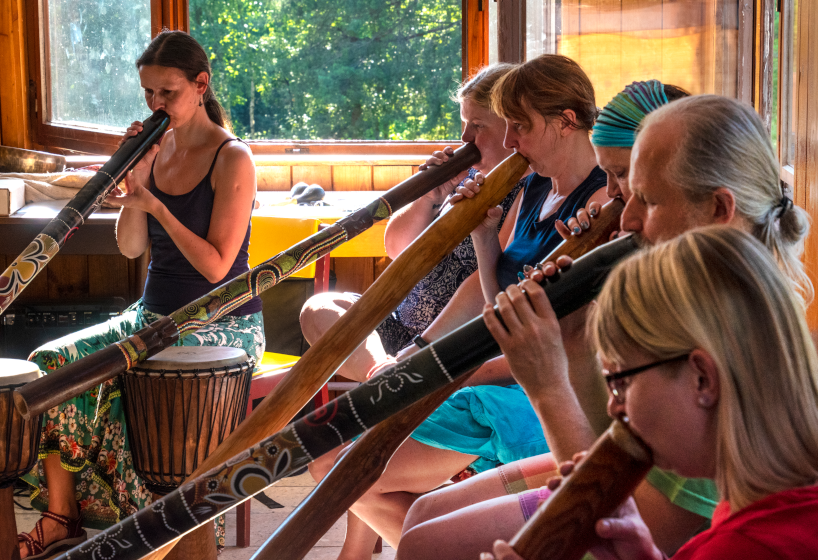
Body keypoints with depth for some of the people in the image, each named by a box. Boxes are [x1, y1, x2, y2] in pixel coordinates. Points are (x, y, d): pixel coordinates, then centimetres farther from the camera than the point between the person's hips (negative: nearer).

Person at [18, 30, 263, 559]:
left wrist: (156, 205, -19)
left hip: (222, 328, -7)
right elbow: (131, 247, 6)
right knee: (51, 365, -14)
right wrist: (134, 177, -7)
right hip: (154, 315, 7)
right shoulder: (156, 149, 9)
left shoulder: (232, 159, -11)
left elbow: (215, 265, -16)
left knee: (128, 396, -28)